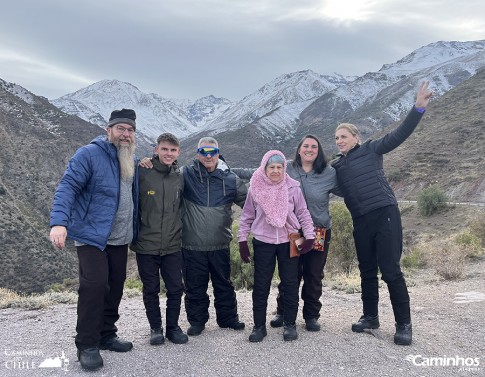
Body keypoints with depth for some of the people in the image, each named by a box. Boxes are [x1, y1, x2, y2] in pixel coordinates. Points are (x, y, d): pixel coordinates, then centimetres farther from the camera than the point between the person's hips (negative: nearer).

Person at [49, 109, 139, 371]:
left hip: (120, 238, 7)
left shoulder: (132, 162, 11)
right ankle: (87, 345, 1)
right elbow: (67, 186, -20)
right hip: (91, 235, -7)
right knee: (94, 285, -14)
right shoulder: (89, 154, -11)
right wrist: (59, 222, -33)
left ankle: (106, 335, 28)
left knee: (115, 287, 11)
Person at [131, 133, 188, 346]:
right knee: (151, 290, 10)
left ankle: (173, 327, 25)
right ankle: (155, 328, 27)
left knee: (176, 288, 7)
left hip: (173, 245, 3)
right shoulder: (142, 173, -8)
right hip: (146, 244, -3)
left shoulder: (180, 177, 4)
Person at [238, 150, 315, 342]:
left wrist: (309, 236, -2)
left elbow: (303, 213, 3)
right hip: (263, 242, 0)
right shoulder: (255, 188, -2)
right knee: (261, 285, 5)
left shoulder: (293, 187, -3)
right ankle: (259, 325, 17)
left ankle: (290, 324, 22)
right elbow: (247, 216, 5)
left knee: (290, 283, 8)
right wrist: (242, 240, 3)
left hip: (288, 242, 0)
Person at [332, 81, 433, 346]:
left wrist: (418, 107, -15)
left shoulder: (371, 150, 2)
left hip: (385, 215, -5)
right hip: (361, 222, 5)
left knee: (390, 270, -5)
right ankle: (370, 317, 28)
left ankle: (404, 324, 8)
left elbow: (400, 134, -5)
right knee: (367, 272, 13)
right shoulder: (336, 167, 14)